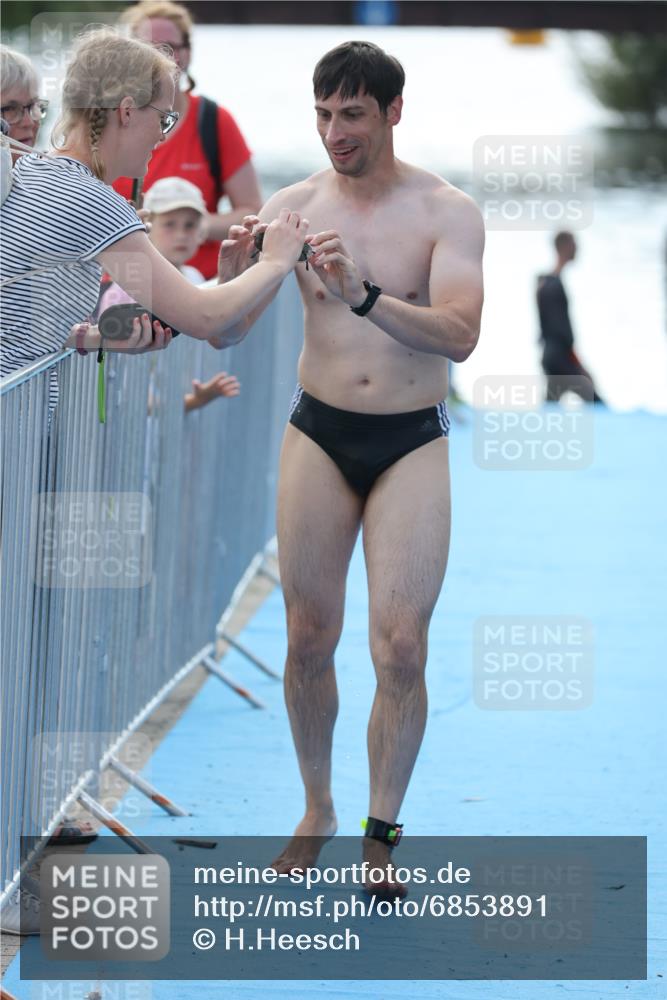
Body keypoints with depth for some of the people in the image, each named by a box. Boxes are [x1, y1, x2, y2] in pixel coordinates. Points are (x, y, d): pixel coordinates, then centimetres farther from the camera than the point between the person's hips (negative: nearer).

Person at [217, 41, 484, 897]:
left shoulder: (445, 212, -7)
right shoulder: (295, 207, -1)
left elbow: (460, 335, -21)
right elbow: (225, 330, -3)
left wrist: (363, 296, -35)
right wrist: (232, 272, -25)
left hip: (412, 442, -2)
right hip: (319, 435, 2)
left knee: (400, 648, -7)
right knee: (308, 639, 4)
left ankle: (381, 837, 6)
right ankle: (316, 810, 24)